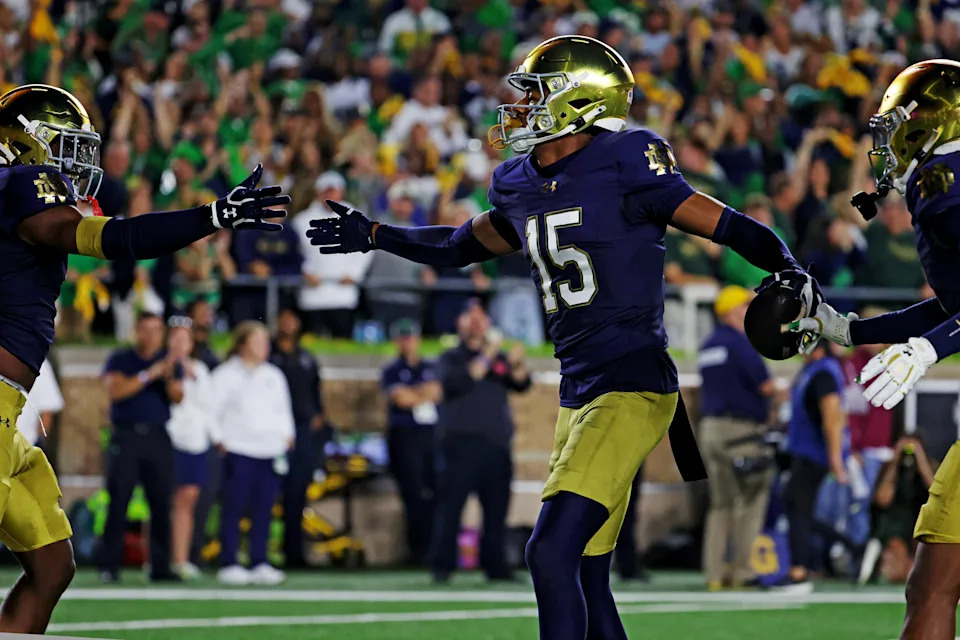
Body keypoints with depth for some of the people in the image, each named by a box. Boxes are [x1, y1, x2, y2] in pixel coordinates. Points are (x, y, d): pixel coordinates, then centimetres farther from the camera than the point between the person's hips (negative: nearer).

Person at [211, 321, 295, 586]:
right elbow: (213, 410, -2)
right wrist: (219, 438, -9)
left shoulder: (274, 376, 19)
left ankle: (259, 564, 9)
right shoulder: (226, 375, 1)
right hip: (238, 451, -5)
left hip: (270, 452, 5)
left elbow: (283, 410, 24)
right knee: (234, 507, -6)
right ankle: (228, 564, -4)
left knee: (264, 509, 4)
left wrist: (286, 435, 12)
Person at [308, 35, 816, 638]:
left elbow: (730, 227, -9)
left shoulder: (625, 167, -12)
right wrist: (373, 236, 33)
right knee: (585, 578, 10)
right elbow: (466, 244, 31)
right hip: (578, 390, 8)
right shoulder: (520, 187, 11)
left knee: (552, 553, -18)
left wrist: (791, 272, -25)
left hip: (632, 386, -8)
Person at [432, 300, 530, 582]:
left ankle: (496, 566, 6)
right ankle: (442, 566, -9)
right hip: (461, 444, -4)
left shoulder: (500, 359, 19)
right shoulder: (451, 358, 8)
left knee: (497, 511, 3)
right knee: (450, 506, -9)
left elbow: (522, 384, 3)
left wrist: (517, 364, -18)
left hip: (496, 445, 4)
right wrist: (486, 359, -18)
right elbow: (455, 382, -13)